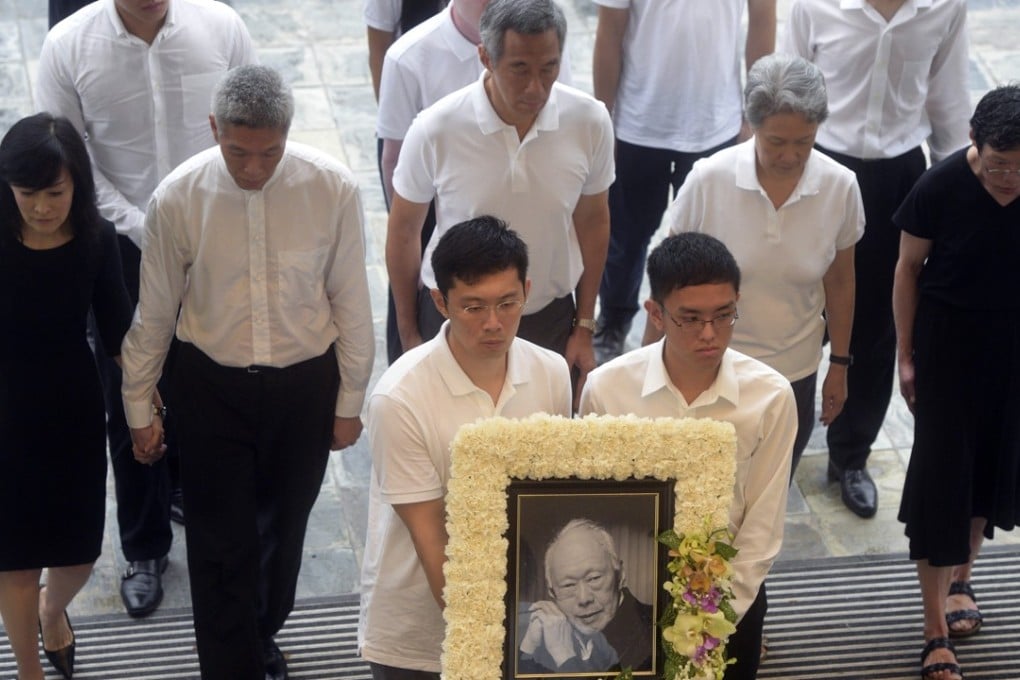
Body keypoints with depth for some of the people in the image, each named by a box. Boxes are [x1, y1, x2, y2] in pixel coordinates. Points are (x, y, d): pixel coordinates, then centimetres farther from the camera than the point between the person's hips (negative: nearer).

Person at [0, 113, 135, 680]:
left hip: (73, 409, 2)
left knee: (80, 549, 15)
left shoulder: (95, 240, -13)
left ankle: (53, 611, 52)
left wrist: (144, 402, 7)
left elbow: (117, 326, 1)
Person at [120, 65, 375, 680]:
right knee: (220, 542, 4)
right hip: (213, 386, -1)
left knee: (284, 526, 21)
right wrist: (138, 406, 4)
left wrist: (351, 401, 1)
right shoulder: (179, 197, -18)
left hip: (305, 381, 1)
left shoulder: (334, 188, -18)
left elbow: (350, 301, -6)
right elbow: (155, 311, -5)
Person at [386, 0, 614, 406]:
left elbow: (592, 222, 2)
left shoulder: (590, 122, -14)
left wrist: (584, 328, 7)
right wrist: (409, 336, 3)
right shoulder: (435, 130, -19)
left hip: (550, 319, 2)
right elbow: (403, 232, -4)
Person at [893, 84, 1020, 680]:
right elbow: (909, 267, -5)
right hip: (949, 337, -2)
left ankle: (961, 577, 40)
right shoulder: (941, 187, -19)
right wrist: (907, 355, -3)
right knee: (941, 474, -2)